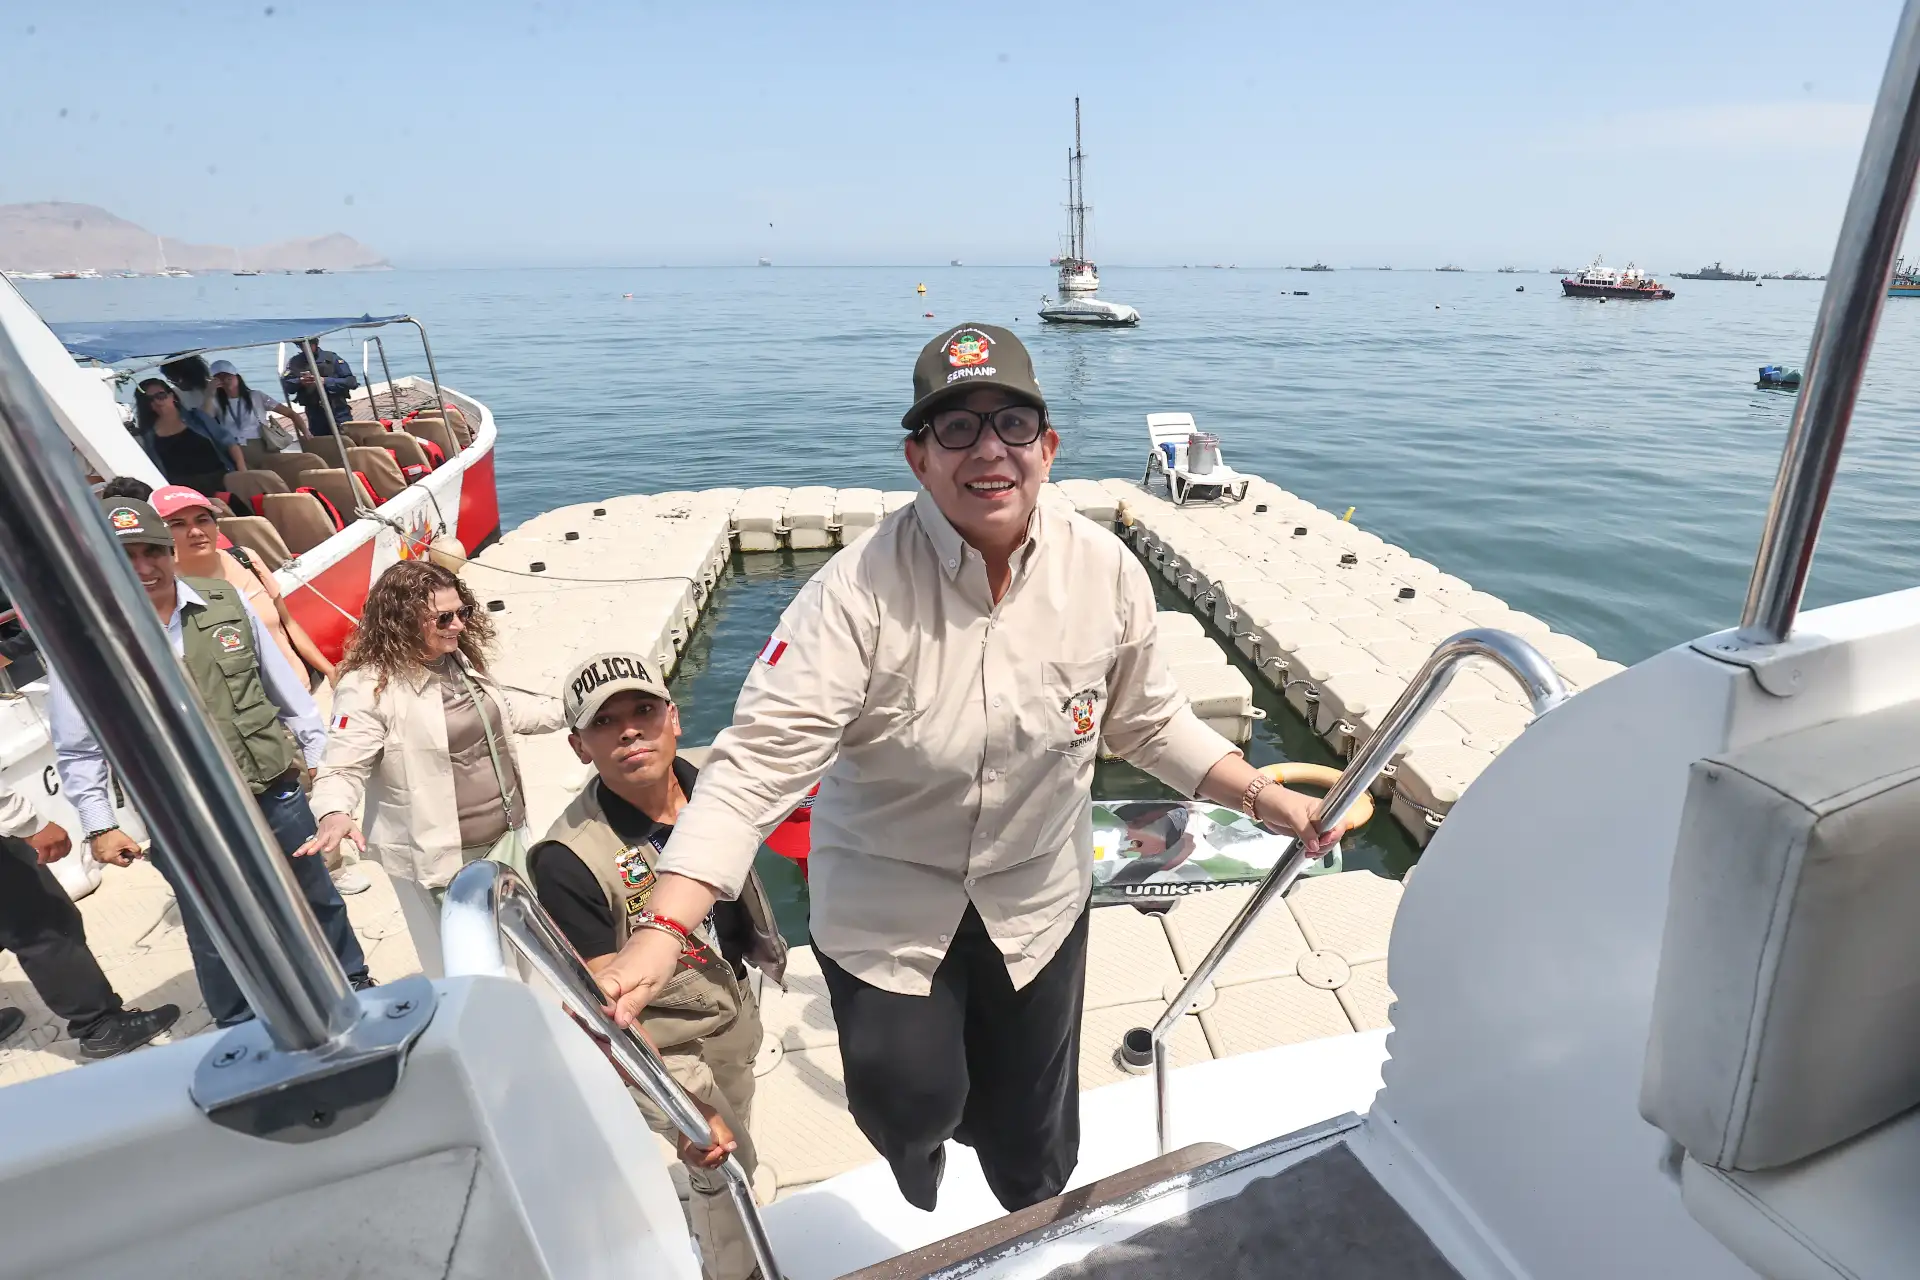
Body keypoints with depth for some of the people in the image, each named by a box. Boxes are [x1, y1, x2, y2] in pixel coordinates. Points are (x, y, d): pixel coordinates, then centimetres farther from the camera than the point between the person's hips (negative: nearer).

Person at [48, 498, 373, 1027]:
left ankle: (354, 989, 44)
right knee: (217, 942, 16)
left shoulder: (227, 603, -5)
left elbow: (285, 689, 4)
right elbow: (77, 749, -2)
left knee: (319, 901, 21)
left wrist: (321, 756, 6)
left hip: (277, 793, 2)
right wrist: (100, 826, -5)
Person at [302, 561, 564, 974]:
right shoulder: (368, 688, -19)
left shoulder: (461, 659, 5)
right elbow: (341, 769, -18)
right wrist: (334, 815, -38)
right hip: (439, 856, -7)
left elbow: (503, 713, 20)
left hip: (505, 836, 8)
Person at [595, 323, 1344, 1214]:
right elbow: (760, 759, -31)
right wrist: (661, 935, -39)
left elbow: (1149, 721, -1)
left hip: (1038, 898, 3)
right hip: (885, 901, -2)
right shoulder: (860, 591, -27)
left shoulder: (1106, 572, -15)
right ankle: (917, 1143, 45)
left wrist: (1262, 796, -9)